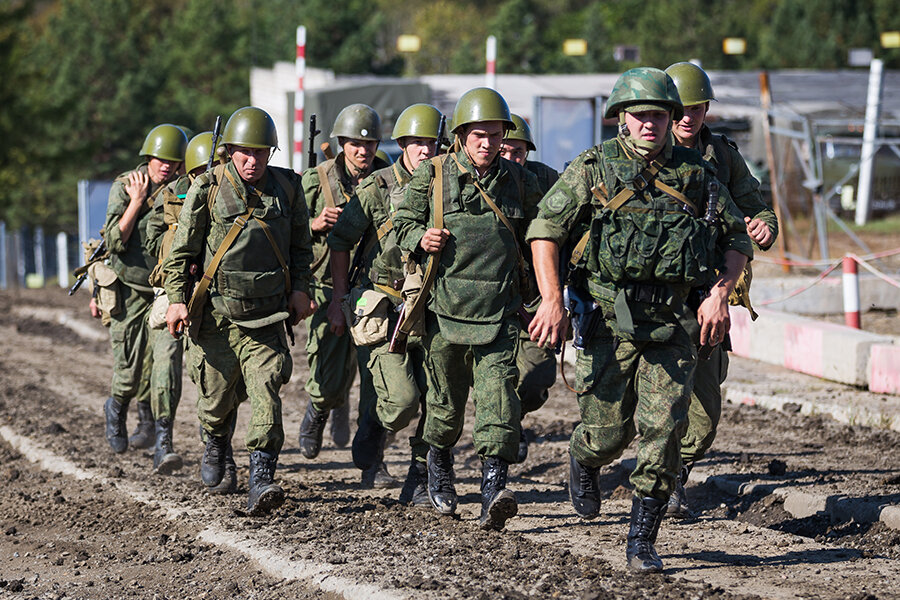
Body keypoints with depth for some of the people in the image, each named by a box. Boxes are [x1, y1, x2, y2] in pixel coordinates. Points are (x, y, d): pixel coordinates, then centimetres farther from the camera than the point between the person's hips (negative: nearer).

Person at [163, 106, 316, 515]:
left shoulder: (287, 187, 3)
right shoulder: (208, 189, -5)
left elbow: (300, 244, 16)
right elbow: (181, 250, -1)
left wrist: (300, 288, 7)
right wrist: (176, 299, -7)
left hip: (267, 318, 1)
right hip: (216, 316, -1)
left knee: (266, 394, -14)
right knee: (217, 399, 11)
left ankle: (261, 483, -20)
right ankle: (216, 444, 44)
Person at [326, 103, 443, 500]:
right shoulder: (376, 189, -4)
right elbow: (340, 242, 4)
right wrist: (339, 299, 2)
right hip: (383, 307, -4)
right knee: (402, 396, -16)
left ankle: (420, 481, 11)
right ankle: (369, 451, 14)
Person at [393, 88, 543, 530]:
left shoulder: (519, 182, 7)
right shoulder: (432, 175, 1)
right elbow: (403, 222, 7)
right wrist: (420, 239, -15)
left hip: (499, 313, 0)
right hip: (445, 308, 0)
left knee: (498, 395, -15)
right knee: (445, 399, 12)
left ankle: (493, 489, -23)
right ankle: (439, 461, 41)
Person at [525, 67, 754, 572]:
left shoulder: (695, 175, 7)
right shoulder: (594, 169, -1)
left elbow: (737, 240, 14)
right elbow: (545, 229, -2)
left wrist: (721, 294, -3)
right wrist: (552, 299, -12)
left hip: (673, 324, 1)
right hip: (609, 321, -1)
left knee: (663, 431, -9)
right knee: (608, 430, 2)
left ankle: (642, 541, 0)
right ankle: (584, 461, 39)